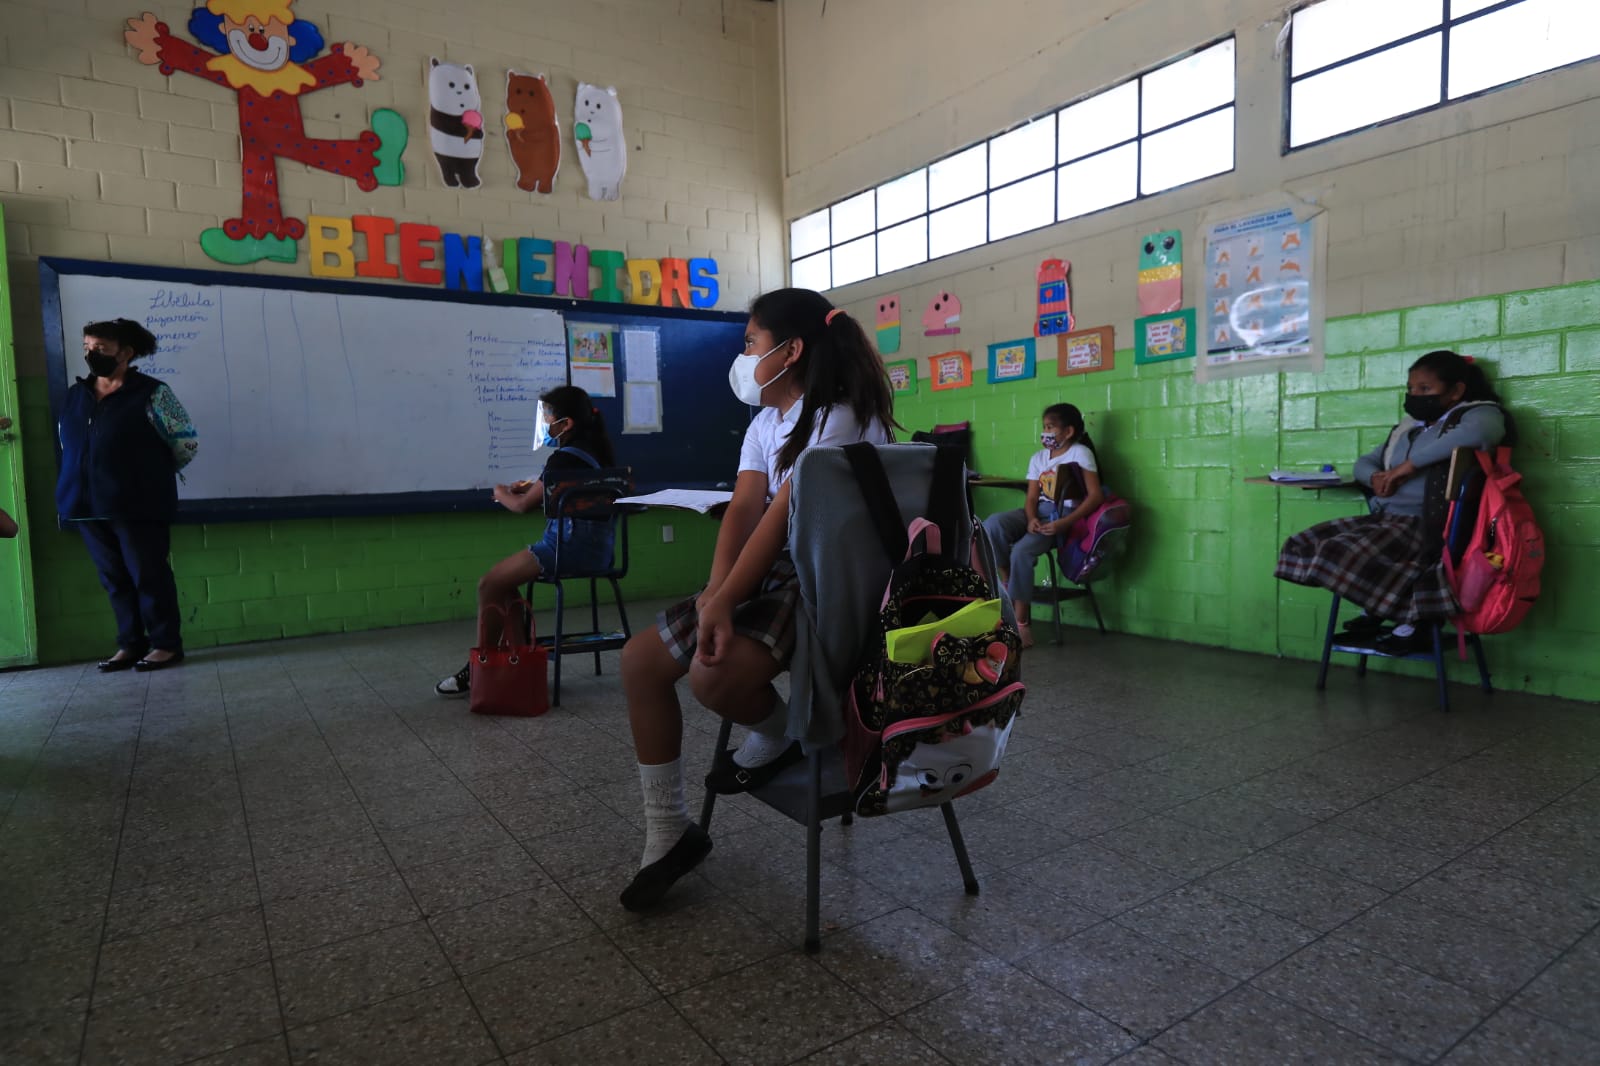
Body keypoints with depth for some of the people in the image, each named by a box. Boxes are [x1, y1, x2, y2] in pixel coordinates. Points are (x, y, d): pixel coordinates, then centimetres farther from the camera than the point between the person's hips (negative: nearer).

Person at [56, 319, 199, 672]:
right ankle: (130, 644, 18)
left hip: (137, 506, -6)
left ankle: (166, 644, 6)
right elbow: (67, 443, 23)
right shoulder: (75, 395, 13)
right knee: (114, 578, 10)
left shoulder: (151, 393, -6)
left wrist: (152, 475, 4)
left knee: (149, 575, -2)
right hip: (88, 506, 6)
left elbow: (187, 442, -4)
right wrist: (76, 490, 14)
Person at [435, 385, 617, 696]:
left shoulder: (565, 458, -16)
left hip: (569, 547, -10)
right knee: (503, 581, 16)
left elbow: (524, 505, -11)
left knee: (489, 584, -4)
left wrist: (502, 493, 9)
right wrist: (532, 488, 18)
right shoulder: (597, 452, 12)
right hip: (597, 549, 10)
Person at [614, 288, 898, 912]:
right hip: (774, 576, 9)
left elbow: (781, 519, -22)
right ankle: (668, 833, 9)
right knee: (641, 660, -2)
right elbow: (742, 511, -2)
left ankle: (779, 738, 4)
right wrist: (716, 595, -18)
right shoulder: (766, 423, 12)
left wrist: (722, 601, -26)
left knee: (714, 672, -33)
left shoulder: (838, 419, -14)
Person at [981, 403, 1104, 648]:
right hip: (1038, 512, 6)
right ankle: (1006, 586, -16)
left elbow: (1096, 496, -11)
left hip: (1062, 515, -6)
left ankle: (1020, 622, -20)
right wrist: (1031, 519, -17)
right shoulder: (1038, 458, 16)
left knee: (1022, 551, -30)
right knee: (992, 524, -24)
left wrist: (1064, 524, -22)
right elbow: (1031, 498, 8)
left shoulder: (1081, 453, -2)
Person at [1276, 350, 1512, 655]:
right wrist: (1375, 477, 1)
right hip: (1384, 518, 9)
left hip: (1425, 526, -9)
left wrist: (1409, 464, -20)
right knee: (1302, 545, -6)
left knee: (1340, 553, -30)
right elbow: (1364, 461, 27)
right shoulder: (1409, 426, 22)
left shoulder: (1479, 413, -1)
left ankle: (1414, 620, -8)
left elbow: (1479, 432, -27)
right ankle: (1373, 608, 8)